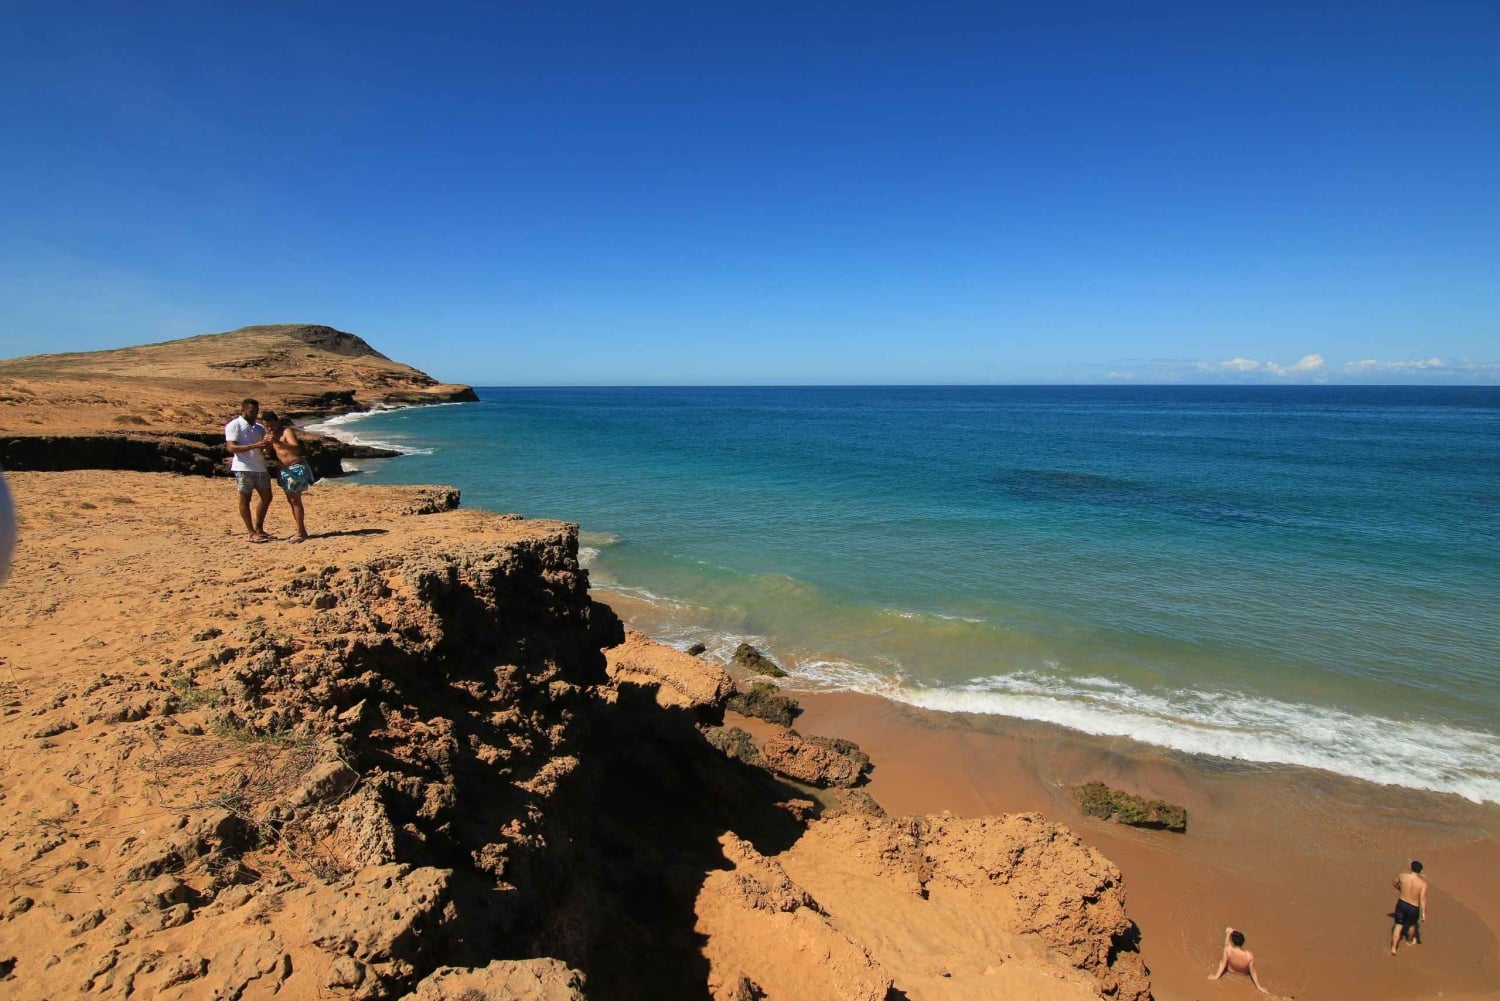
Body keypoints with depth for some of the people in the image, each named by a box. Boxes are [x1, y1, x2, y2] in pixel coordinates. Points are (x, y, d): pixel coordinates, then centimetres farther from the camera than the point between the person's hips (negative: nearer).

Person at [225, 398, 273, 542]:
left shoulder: (260, 427, 16)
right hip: (243, 468, -7)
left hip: (260, 468, 7)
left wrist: (267, 447, -9)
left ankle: (259, 529, 21)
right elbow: (231, 447, -14)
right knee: (245, 499, 1)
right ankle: (252, 534, 2)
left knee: (266, 497, 8)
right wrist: (254, 446, -25)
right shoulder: (234, 426, -3)